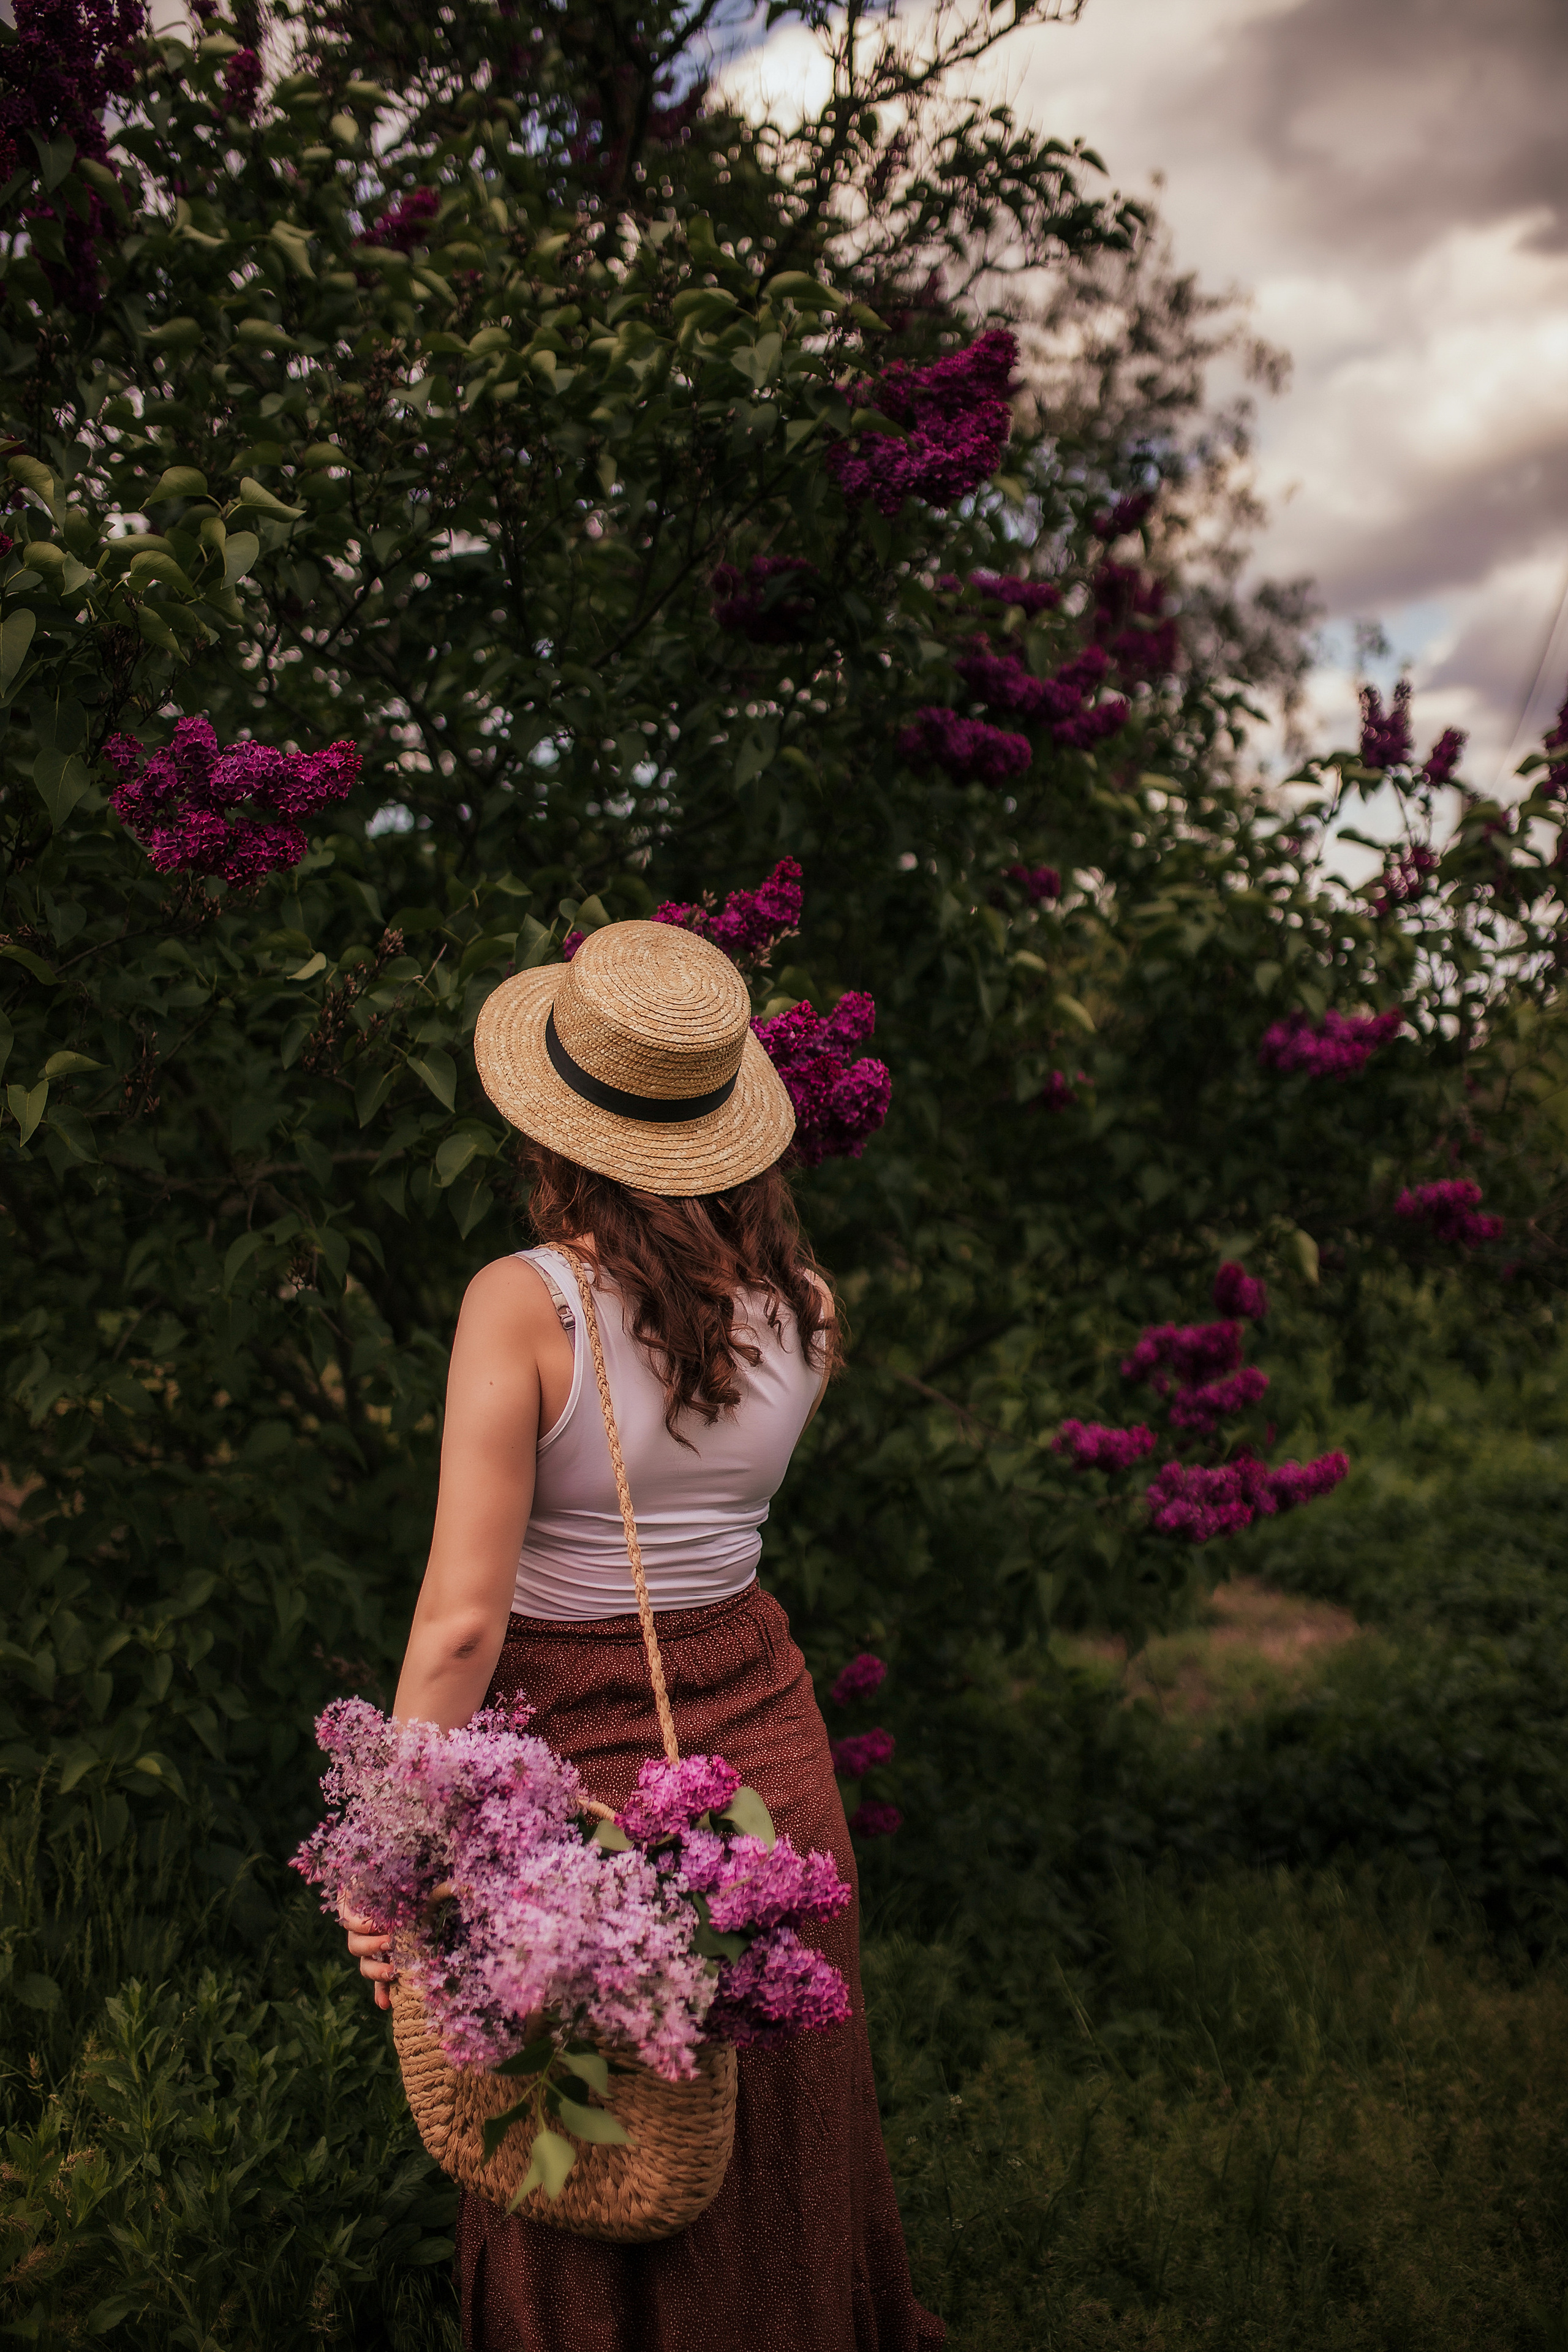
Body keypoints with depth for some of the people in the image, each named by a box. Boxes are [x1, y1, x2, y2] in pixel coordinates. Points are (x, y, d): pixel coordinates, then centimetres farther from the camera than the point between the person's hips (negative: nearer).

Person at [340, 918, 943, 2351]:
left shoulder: (521, 1305, -21)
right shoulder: (807, 1310, -6)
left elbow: (462, 1619, -23)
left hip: (577, 1754, -4)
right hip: (760, 1734, 5)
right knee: (775, 2140, 26)